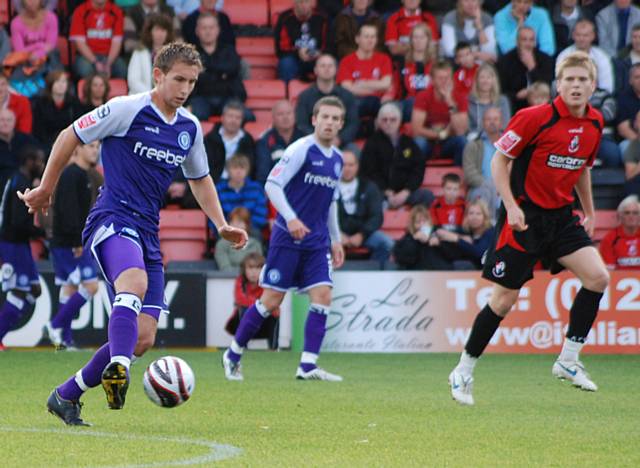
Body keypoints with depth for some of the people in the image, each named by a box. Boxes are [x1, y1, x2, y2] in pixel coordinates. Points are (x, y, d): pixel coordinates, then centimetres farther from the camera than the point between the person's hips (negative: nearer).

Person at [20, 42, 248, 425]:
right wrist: (46, 189, 10)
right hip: (113, 218, -7)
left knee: (143, 339, -1)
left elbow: (200, 178, 29)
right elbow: (70, 137, 3)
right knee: (135, 283, -39)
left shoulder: (191, 128, 13)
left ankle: (67, 395, 12)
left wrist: (221, 225, 17)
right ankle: (118, 370, -54)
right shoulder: (127, 110, -6)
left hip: (148, 233, 7)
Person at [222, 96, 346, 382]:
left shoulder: (337, 160, 13)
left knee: (322, 296, -9)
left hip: (317, 241, 6)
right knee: (271, 300, -5)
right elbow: (272, 184, -16)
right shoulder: (301, 149, -10)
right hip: (287, 237, -6)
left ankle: (308, 366, -10)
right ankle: (233, 355, 12)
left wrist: (336, 240, 20)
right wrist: (290, 218, -27)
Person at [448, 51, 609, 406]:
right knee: (505, 298, -3)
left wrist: (590, 212, 21)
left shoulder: (594, 124, 4)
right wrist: (511, 206, -18)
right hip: (525, 216, -6)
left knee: (598, 276, -12)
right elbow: (498, 160, -10)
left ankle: (568, 360, -1)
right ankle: (464, 371, 12)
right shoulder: (535, 118, -16)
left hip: (561, 216, 6)